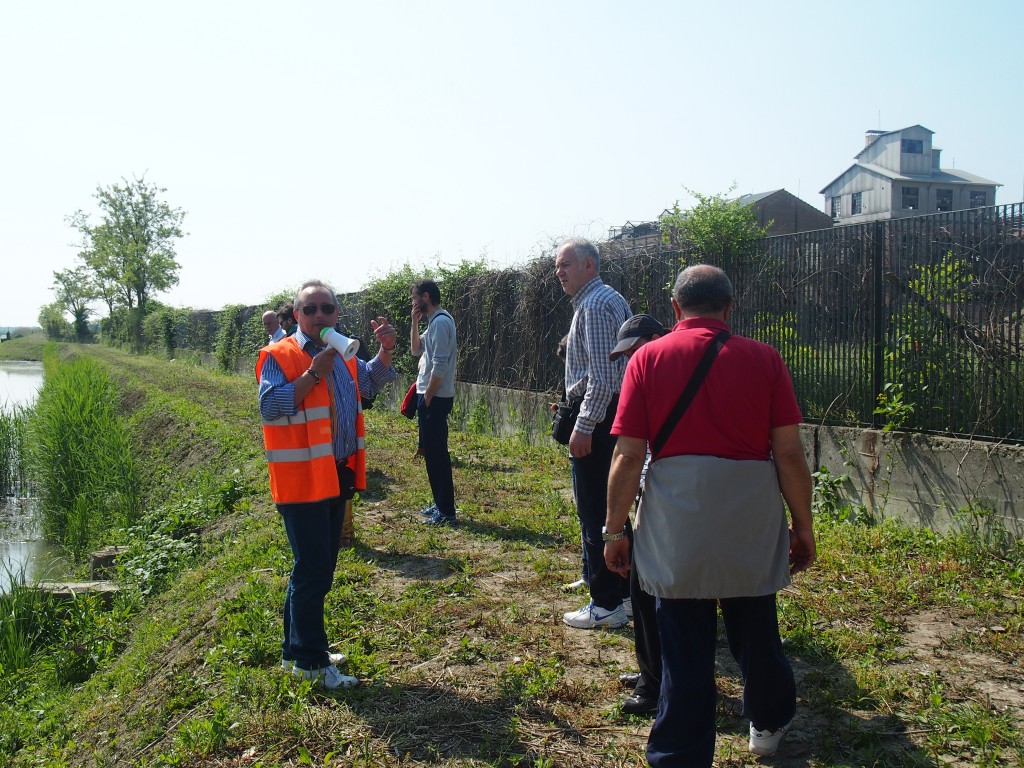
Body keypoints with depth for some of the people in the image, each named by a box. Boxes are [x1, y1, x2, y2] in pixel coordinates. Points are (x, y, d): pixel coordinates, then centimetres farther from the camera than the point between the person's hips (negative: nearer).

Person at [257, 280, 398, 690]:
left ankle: (298, 648, 31)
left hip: (337, 475, 9)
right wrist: (313, 374, -26)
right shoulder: (279, 356, -11)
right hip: (302, 479, -8)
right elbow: (269, 407, -22)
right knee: (312, 571, -3)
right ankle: (310, 660, 10)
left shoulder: (342, 355, 14)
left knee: (317, 568, 17)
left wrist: (386, 349, 7)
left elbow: (371, 380, 25)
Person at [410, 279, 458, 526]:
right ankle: (440, 504, 24)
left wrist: (427, 397, -17)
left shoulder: (441, 322, -16)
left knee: (436, 453, -5)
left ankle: (446, 512, 1)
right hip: (429, 396, 10)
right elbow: (416, 350, 23)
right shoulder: (433, 322, 16)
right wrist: (415, 321, 12)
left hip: (435, 398, -10)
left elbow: (440, 365, -21)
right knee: (431, 451, 15)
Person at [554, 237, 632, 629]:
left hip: (597, 419, -11)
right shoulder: (611, 299, 19)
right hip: (615, 415, 11)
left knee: (594, 513, -4)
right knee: (611, 508, 17)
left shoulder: (594, 305, -14)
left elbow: (600, 375, -23)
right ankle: (623, 590, 27)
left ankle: (606, 605, 3)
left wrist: (583, 427, -23)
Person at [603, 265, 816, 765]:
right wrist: (802, 526, 9)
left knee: (684, 645, 8)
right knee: (755, 629, 23)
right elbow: (789, 453, -2)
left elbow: (628, 457, -5)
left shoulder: (649, 358, -2)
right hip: (751, 516, 2)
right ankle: (769, 723, 47)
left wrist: (614, 529, 4)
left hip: (675, 523, -2)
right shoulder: (764, 358, 1)